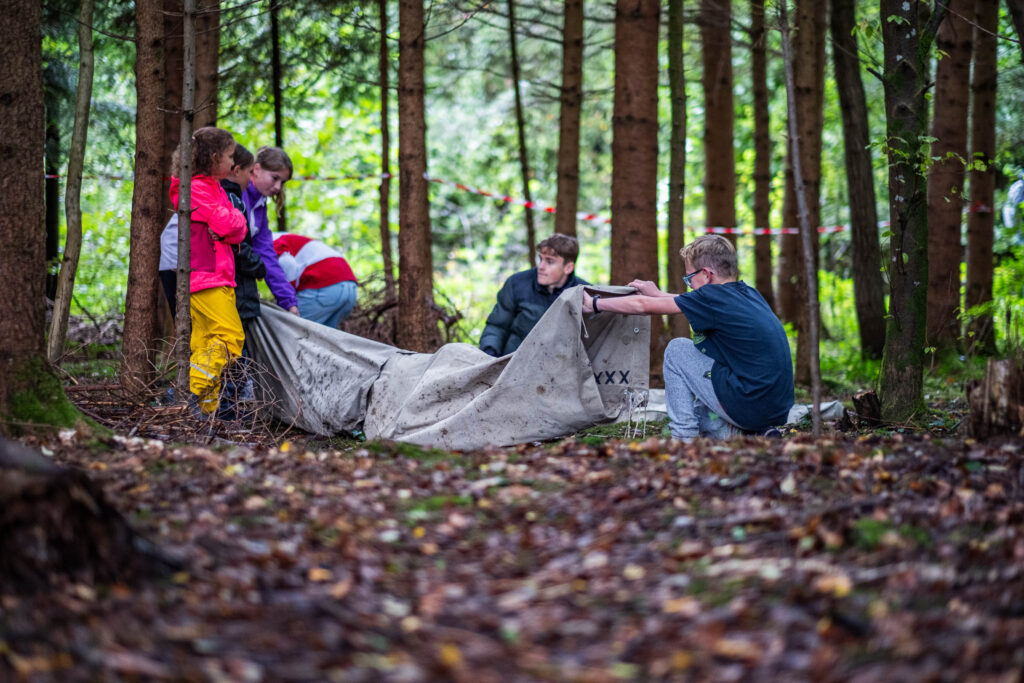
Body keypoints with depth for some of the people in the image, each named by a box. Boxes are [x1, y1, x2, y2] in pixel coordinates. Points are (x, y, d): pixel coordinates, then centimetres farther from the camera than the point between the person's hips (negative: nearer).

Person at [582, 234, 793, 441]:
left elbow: (644, 306, -1)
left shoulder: (714, 297, -9)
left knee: (677, 349, 7)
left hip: (748, 407, -8)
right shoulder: (749, 294, 12)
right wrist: (658, 294, 43)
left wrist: (594, 304, 12)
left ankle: (683, 436, 7)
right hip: (779, 408, 8)